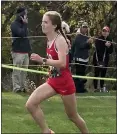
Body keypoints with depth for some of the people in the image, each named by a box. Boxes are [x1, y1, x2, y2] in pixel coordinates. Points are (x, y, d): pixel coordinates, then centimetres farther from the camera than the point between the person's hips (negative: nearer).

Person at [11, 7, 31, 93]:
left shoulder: (23, 24, 18)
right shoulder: (14, 24, -6)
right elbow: (21, 33, -21)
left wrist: (29, 49, 16)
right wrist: (25, 24, -12)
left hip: (25, 51, 8)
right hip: (18, 52, -8)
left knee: (24, 71, 6)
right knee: (17, 71, -8)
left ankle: (22, 87, 10)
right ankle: (16, 87, -7)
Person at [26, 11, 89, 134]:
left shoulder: (60, 40, -20)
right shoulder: (49, 40, 4)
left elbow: (62, 63, -32)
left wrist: (42, 60, -37)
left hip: (65, 83, -7)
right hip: (53, 81, 7)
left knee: (72, 115, 9)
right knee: (30, 104, -11)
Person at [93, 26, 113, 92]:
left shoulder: (109, 40, 6)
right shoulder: (98, 39, -9)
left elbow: (111, 51, 5)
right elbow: (98, 49, -21)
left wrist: (109, 46, -14)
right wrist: (105, 45, -28)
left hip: (105, 59, 5)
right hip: (97, 59, -5)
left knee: (103, 73, 8)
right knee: (97, 73, -5)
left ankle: (102, 87, 16)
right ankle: (95, 88, -2)